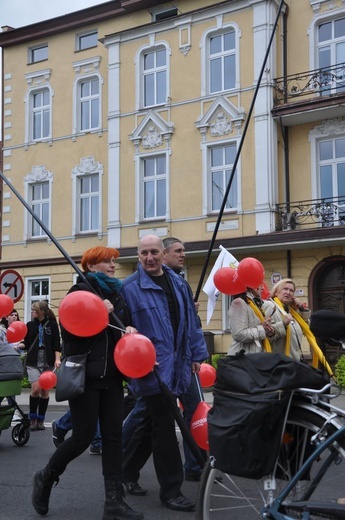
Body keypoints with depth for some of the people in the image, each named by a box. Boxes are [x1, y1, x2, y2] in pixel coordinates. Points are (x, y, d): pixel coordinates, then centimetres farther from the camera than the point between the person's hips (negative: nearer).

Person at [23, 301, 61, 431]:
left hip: (48, 362, 0)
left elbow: (56, 344, -1)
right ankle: (32, 418, 3)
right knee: (36, 388, -14)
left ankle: (40, 420, 16)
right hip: (33, 362, 1)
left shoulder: (52, 324, 0)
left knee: (45, 391, 4)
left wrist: (57, 359, -9)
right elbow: (26, 344, 8)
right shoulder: (30, 325, 7)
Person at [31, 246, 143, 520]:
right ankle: (46, 477, 23)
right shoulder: (81, 290, -6)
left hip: (111, 375, 7)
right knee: (84, 437, -3)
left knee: (113, 437, 2)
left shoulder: (116, 294, 15)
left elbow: (123, 325, 19)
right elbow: (69, 329, -17)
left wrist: (130, 329, -3)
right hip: (85, 374, -6)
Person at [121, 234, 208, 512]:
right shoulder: (130, 287, -8)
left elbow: (191, 320, 12)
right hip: (153, 367, -6)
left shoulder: (178, 282, 10)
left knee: (154, 424, 18)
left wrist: (197, 355, 10)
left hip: (177, 366, 6)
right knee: (165, 428, -1)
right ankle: (171, 489, 10)